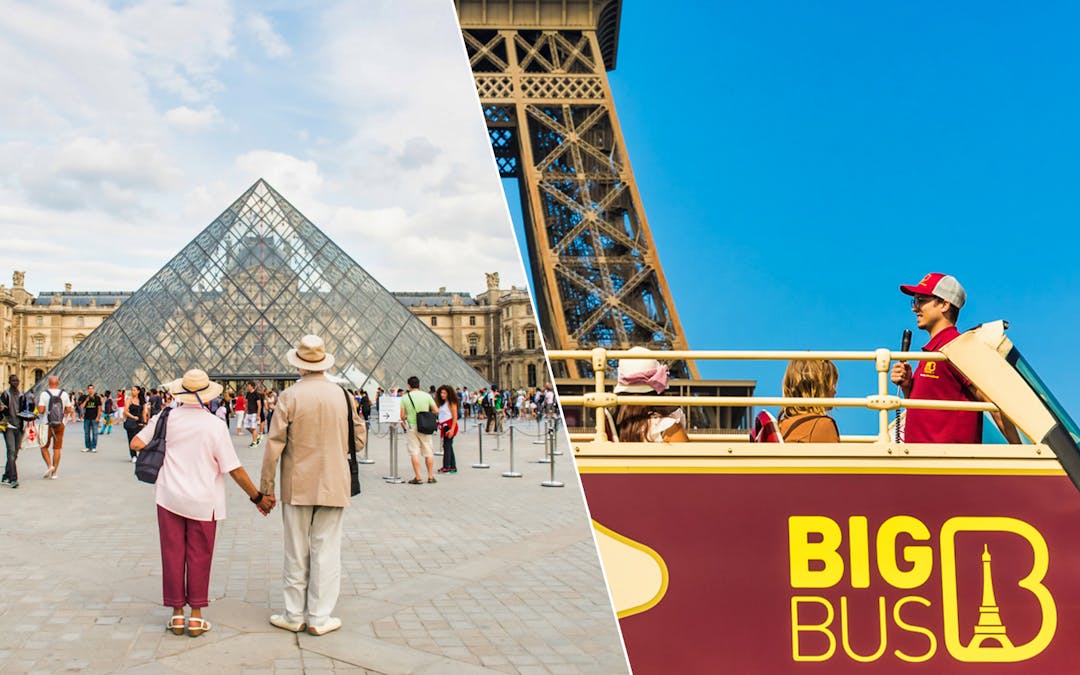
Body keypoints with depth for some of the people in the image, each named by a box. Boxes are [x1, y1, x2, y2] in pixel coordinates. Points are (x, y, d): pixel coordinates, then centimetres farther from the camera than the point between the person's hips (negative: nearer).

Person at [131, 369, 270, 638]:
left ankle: (177, 615, 15)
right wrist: (257, 497, -1)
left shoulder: (166, 418, -4)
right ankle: (196, 616, 12)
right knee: (199, 558, 7)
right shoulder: (215, 425, -11)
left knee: (173, 555, 9)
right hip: (203, 501, -2)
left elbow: (136, 444, -1)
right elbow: (234, 469, -10)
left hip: (169, 497, 2)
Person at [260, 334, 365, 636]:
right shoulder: (343, 395, -3)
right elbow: (359, 440, 5)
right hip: (334, 486, 1)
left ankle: (294, 615, 20)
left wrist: (266, 486, 1)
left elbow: (274, 444, -8)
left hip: (297, 486, -1)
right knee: (326, 551, 7)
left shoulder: (289, 396, -8)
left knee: (296, 552, 10)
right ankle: (319, 617, 11)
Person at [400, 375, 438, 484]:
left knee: (414, 453, 2)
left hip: (411, 427, -2)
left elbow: (402, 416, -6)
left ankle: (418, 478, -1)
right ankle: (431, 477, 15)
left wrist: (405, 422, 15)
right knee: (428, 453, 11)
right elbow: (436, 411, -2)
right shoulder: (426, 395, -1)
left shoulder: (405, 397, -4)